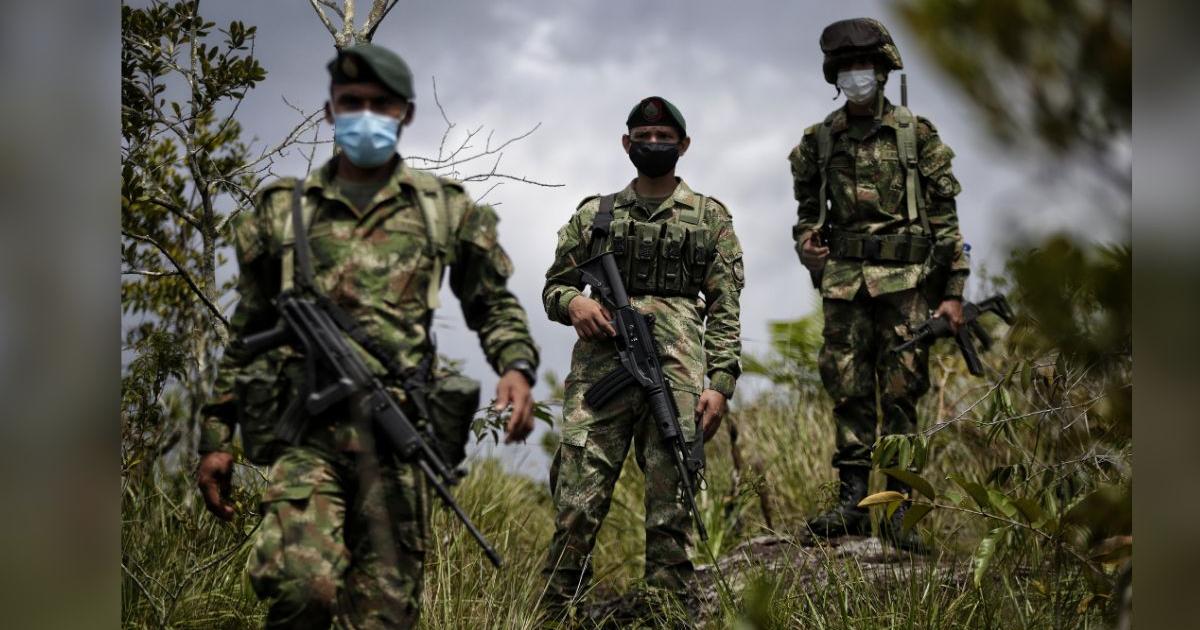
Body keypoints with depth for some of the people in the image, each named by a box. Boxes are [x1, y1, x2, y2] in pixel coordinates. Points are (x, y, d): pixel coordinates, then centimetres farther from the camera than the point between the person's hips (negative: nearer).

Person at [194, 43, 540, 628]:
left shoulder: (446, 209, 12)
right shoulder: (281, 210, 13)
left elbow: (493, 304, 18)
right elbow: (248, 331, 17)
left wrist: (516, 365, -3)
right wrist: (216, 436, 13)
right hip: (304, 429, -1)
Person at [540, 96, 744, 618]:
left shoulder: (710, 219, 14)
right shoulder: (595, 214, 18)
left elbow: (724, 311, 9)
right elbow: (553, 285, 21)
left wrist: (720, 383, -3)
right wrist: (573, 303, -4)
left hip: (678, 374, -1)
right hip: (599, 369, 1)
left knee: (671, 511, -1)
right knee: (577, 506, -6)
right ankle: (554, 614, -1)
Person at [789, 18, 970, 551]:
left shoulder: (917, 135, 2)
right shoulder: (820, 141, 10)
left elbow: (945, 218, 2)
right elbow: (808, 209, 21)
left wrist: (952, 292, -3)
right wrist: (806, 243, -1)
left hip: (904, 282, -2)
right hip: (843, 282, 3)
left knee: (901, 396, -2)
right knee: (848, 392, 2)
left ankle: (900, 510, 2)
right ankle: (851, 502, 7)